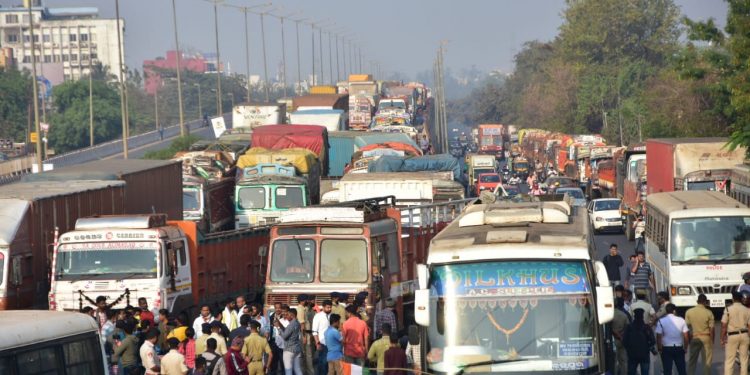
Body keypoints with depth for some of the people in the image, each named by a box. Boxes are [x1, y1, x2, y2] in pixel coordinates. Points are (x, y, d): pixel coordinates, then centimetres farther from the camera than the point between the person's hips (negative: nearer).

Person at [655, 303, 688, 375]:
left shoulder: (661, 321, -6)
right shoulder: (681, 320, -1)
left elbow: (658, 337, -8)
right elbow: (686, 337, -1)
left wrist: (660, 349, 2)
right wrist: (685, 348, 11)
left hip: (666, 348, -2)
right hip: (679, 348, 2)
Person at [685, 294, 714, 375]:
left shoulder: (689, 312, -2)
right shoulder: (708, 313, -7)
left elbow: (686, 326, 1)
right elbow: (711, 328, -6)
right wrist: (712, 340, 5)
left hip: (693, 338, 2)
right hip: (706, 338, -2)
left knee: (691, 360, 9)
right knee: (707, 361, 5)